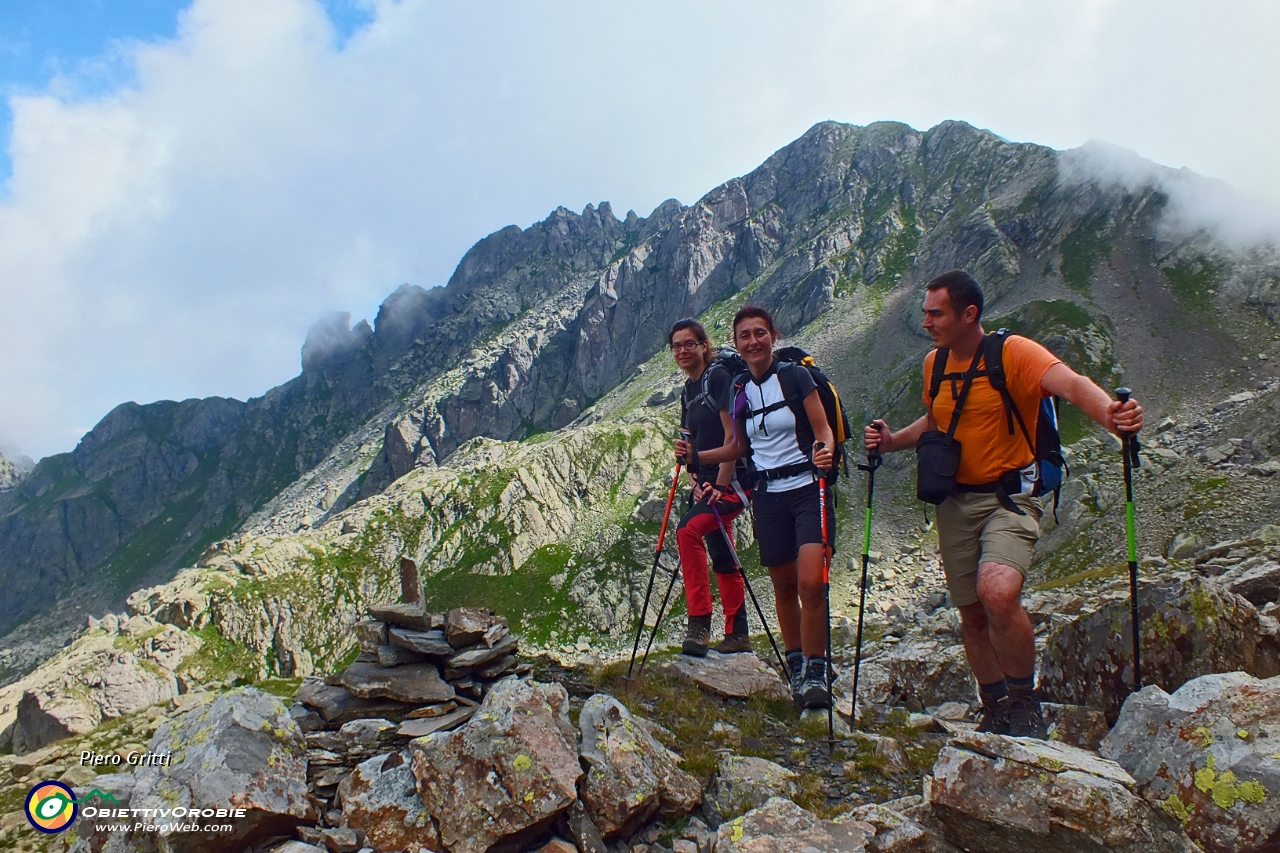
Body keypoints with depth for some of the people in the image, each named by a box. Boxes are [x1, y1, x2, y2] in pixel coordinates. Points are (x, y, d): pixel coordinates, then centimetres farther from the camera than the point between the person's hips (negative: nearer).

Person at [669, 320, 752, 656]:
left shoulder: (719, 376, -10)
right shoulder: (687, 392, 15)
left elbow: (733, 436, -16)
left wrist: (721, 485, -18)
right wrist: (696, 482, 1)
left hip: (731, 480, -9)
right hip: (707, 484, 9)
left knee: (688, 530, -27)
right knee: (722, 559, 12)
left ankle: (700, 623, -23)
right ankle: (737, 635, 23)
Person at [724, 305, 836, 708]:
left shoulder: (796, 376, -5)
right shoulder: (739, 391, 7)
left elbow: (823, 429, -6)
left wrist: (824, 452, -27)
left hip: (808, 487, -4)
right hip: (768, 495, 4)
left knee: (810, 583, -16)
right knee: (784, 585, 9)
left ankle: (816, 672, -3)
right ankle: (796, 667, 24)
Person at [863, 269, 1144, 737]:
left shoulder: (1013, 352, -13)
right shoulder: (935, 363, 7)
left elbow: (1070, 382, -31)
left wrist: (1109, 413, -51)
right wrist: (893, 440, 6)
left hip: (1008, 497, -6)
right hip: (954, 502, 7)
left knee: (998, 592, -30)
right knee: (972, 615, 13)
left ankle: (1024, 701, -5)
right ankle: (996, 712, 32)